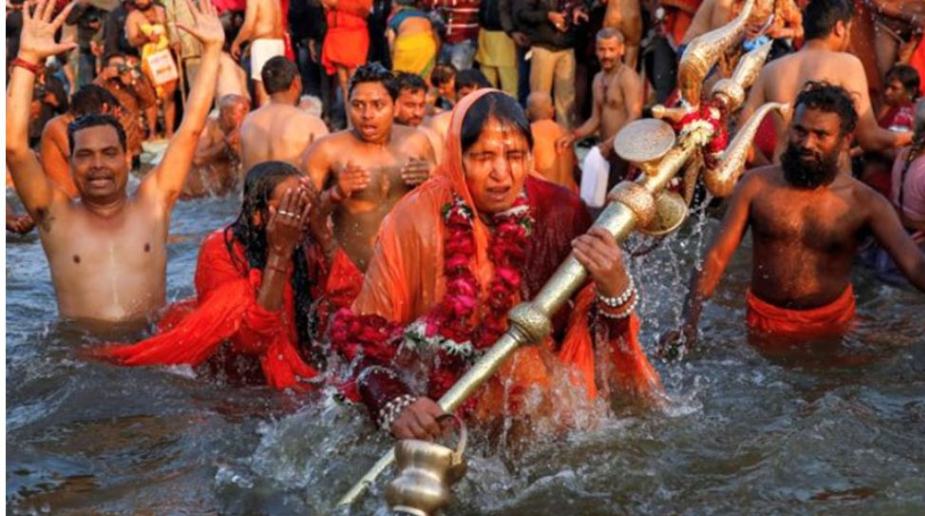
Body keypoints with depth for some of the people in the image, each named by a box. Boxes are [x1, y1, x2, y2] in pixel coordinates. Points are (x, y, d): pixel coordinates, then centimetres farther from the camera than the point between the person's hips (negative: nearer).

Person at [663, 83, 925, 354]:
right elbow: (717, 255, -11)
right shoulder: (756, 185, -9)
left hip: (831, 322, 0)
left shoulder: (864, 203, -12)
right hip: (765, 321, 1)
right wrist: (690, 321, -23)